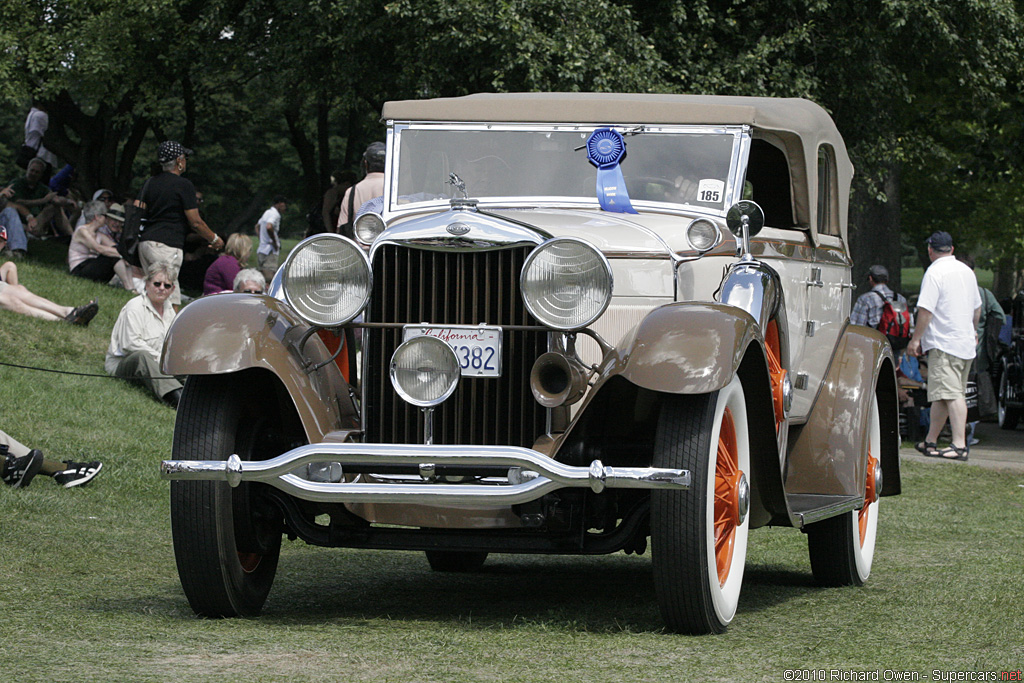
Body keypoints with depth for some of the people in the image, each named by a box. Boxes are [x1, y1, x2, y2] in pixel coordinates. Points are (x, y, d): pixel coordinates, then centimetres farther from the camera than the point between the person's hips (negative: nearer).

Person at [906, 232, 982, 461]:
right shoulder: (967, 271, 13)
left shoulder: (934, 272, -11)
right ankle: (931, 441, 17)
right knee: (942, 395, 12)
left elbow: (926, 310, -17)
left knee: (951, 394, -13)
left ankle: (959, 444, -20)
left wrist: (916, 339, -10)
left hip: (944, 343, -8)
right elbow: (976, 307, 24)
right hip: (966, 343, 8)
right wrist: (972, 331, 40)